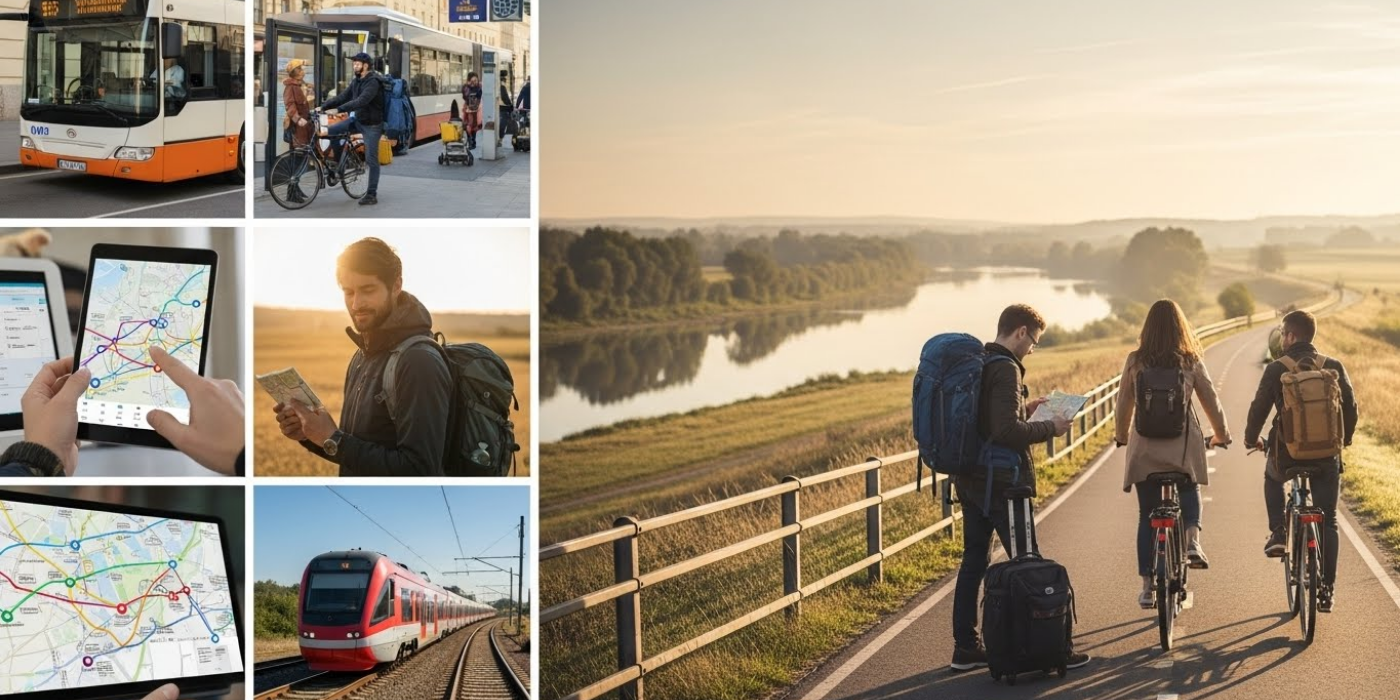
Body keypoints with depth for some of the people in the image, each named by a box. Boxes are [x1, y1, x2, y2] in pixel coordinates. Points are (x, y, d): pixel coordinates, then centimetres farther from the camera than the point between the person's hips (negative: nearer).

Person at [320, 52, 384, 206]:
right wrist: (322, 106, -8)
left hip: (372, 124, -8)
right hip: (358, 120, 8)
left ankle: (372, 195, 3)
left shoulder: (373, 82, -20)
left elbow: (361, 101, -32)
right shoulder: (357, 81, 7)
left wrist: (338, 110, -38)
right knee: (331, 131, 0)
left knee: (372, 160, -4)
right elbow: (342, 97, 4)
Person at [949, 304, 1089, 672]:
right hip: (1000, 484, -9)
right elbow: (1007, 432, -26)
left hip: (970, 480, 9)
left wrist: (1023, 408, 18)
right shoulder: (1005, 369, -17)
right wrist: (1049, 428, -12)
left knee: (973, 561, 13)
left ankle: (965, 648, 18)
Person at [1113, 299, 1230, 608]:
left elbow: (1123, 406, 4)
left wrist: (1121, 436, 23)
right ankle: (1192, 540, -3)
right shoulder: (1191, 362, -2)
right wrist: (1222, 435, 23)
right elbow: (1211, 402, 5)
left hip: (1144, 448, 0)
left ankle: (1148, 588, 11)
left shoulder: (1135, 361, -2)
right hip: (1184, 449, 0)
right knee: (1189, 494, 26)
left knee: (1147, 516, 10)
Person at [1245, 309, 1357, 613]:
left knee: (1272, 479, 34)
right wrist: (1345, 439, 23)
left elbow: (1259, 408, -5)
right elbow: (1351, 407, 5)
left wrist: (1251, 439, 13)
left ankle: (1278, 533, 16)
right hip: (1326, 456, 2)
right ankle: (1326, 590, 8)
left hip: (1286, 453, -1)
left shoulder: (1277, 369, -8)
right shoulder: (1334, 367, 0)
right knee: (1327, 521, 10)